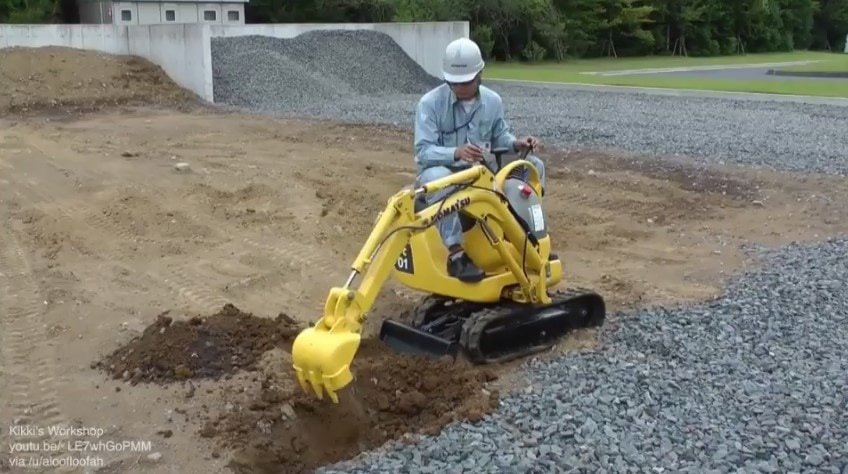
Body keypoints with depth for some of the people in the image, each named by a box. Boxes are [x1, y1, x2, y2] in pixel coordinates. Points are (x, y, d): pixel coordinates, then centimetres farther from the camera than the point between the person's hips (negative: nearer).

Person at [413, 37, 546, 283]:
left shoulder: (493, 101, 0)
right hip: (440, 170, -5)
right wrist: (456, 153, -40)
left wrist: (516, 143, -11)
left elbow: (499, 136, 13)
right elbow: (423, 151, -21)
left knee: (533, 165, -8)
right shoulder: (430, 103, -15)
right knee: (438, 178, -43)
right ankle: (456, 253, -43)